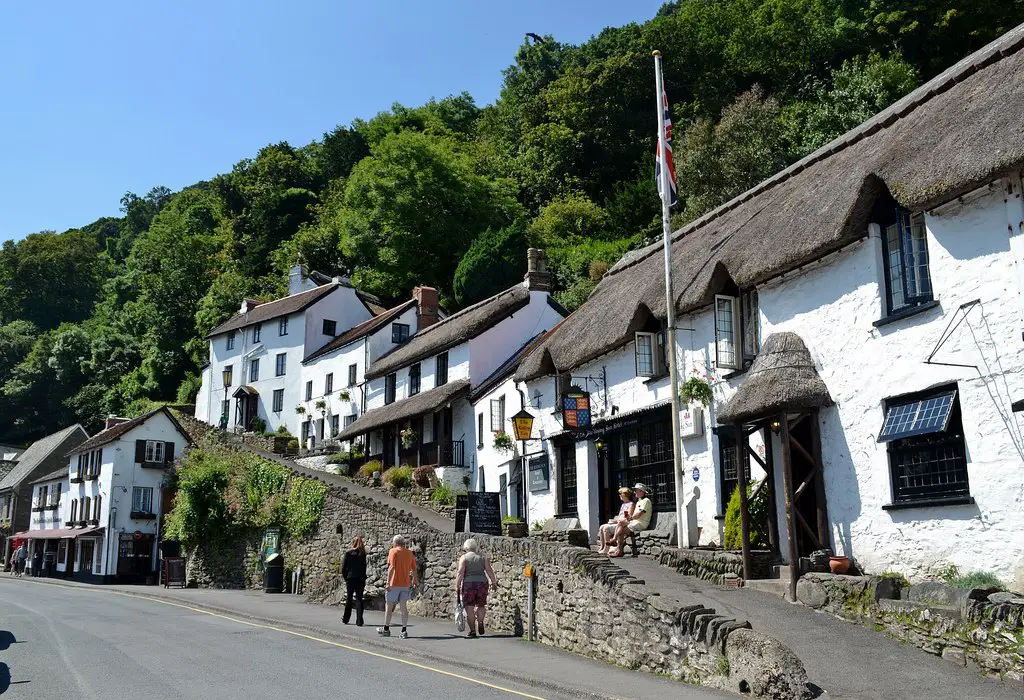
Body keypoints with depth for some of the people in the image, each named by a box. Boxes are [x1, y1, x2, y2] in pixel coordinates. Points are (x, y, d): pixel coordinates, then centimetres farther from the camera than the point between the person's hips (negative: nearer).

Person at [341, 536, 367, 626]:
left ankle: (346, 618, 26)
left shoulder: (348, 553, -5)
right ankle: (359, 621, -6)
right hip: (360, 579, 1)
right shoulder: (362, 554, 2)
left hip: (351, 578, -1)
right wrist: (363, 577, 9)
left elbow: (343, 567, -5)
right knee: (359, 599, 2)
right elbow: (364, 567, 4)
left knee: (349, 599, 13)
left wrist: (345, 577, 6)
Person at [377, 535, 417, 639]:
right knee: (404, 607, 5)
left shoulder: (393, 551, -6)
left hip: (394, 584, -4)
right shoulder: (409, 553, 8)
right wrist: (415, 580, 26)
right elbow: (414, 569, 11)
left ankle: (386, 629, 20)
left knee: (389, 606, 9)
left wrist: (388, 583, -18)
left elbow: (391, 567, -16)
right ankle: (404, 631, 1)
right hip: (406, 584, 4)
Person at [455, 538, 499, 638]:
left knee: (469, 608, 4)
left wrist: (457, 585, -5)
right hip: (482, 582, 3)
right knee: (481, 605, 17)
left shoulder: (463, 558, 1)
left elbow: (460, 573, -8)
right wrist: (494, 582, 13)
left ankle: (472, 630, 2)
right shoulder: (483, 557, 9)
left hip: (468, 583, -2)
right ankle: (480, 621, -7)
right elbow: (489, 571, 4)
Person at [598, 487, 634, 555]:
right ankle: (602, 547, -6)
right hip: (618, 523, 9)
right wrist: (613, 520, 2)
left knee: (606, 528, -25)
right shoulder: (623, 505, 24)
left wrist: (616, 521, -15)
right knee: (602, 527, -7)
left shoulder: (631, 504, -5)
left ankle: (606, 549, -20)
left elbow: (629, 518, -14)